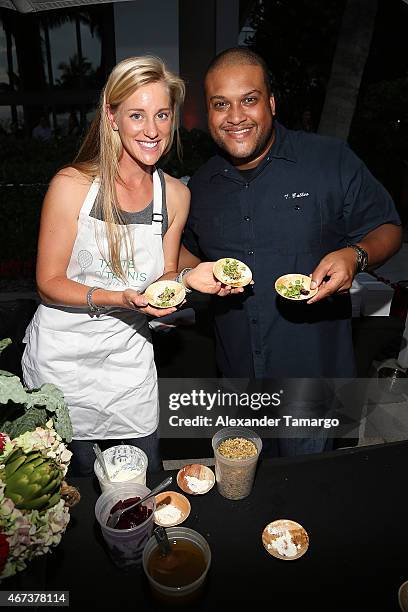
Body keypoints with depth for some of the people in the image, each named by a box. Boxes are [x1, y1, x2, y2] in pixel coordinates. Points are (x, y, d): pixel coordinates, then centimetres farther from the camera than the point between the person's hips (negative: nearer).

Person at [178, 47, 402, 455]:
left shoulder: (332, 160, -9)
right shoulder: (201, 185, 4)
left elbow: (387, 228, -3)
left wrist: (356, 255, -25)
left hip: (315, 373, -3)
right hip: (236, 376, 4)